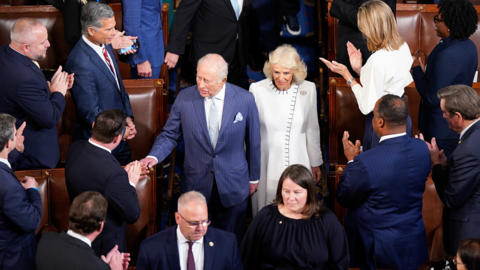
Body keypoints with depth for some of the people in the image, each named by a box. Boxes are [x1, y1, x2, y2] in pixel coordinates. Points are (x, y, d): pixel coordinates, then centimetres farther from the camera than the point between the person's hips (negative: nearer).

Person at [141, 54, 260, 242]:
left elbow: (253, 141, 1)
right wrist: (154, 156, -17)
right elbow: (170, 134, 2)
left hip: (233, 184, 0)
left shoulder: (245, 100, -10)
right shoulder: (184, 99, -9)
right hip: (196, 183, 1)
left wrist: (253, 177, 8)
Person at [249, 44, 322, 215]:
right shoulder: (257, 90, -9)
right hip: (266, 165, -1)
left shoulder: (308, 89, -3)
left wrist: (315, 163, 15)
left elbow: (312, 129, 8)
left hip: (297, 162, 1)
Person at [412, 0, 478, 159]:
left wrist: (417, 69, -12)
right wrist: (425, 71, 7)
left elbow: (432, 99, -23)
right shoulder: (468, 46, 2)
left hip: (442, 129, -9)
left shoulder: (448, 55, -28)